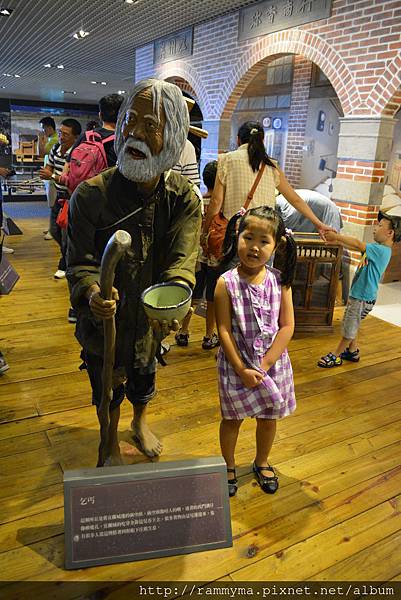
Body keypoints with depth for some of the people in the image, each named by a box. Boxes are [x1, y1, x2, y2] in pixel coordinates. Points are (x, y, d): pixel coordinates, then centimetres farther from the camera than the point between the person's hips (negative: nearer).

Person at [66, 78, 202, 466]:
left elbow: (182, 259, -23)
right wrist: (92, 294, -41)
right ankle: (111, 443, 52)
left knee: (143, 383, 28)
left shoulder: (184, 198, -13)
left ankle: (140, 424, 62)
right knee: (108, 391, 20)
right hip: (104, 320, -2)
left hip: (151, 319, 2)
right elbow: (81, 261, -18)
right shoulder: (90, 194, -20)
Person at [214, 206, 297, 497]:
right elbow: (224, 331, -14)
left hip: (273, 363, 3)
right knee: (233, 418, 16)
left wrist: (265, 364, -14)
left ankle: (262, 463, 47)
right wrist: (242, 369, -16)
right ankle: (229, 467, 41)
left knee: (269, 418, 19)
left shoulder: (280, 281, -8)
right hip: (236, 364, -2)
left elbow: (287, 326, -8)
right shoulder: (226, 283, -15)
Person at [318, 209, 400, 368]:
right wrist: (337, 240, -4)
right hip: (357, 294, 9)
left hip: (363, 298, -9)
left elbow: (357, 244, -32)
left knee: (349, 329, 7)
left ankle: (336, 357, 21)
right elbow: (358, 247, 9)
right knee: (352, 326, 24)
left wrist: (336, 236, -24)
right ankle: (353, 352, 41)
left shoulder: (382, 251, -24)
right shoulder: (377, 248, 5)